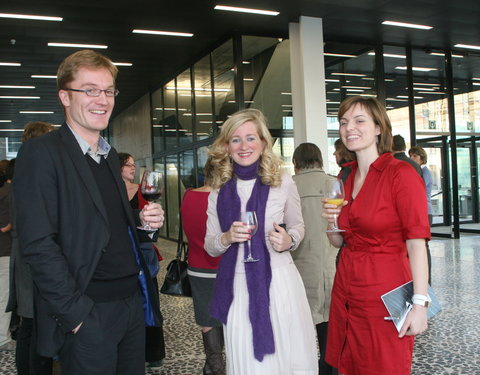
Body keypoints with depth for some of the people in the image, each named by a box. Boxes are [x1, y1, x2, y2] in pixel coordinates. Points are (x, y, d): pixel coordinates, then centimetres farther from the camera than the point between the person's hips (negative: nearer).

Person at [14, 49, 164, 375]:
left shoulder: (110, 155, 13)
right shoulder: (41, 153, -11)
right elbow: (39, 245, -17)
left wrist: (142, 220, 0)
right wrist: (76, 314, -18)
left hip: (133, 301, 7)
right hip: (88, 314, -7)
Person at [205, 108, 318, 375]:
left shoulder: (283, 183, -2)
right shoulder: (219, 192, 4)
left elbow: (297, 226, 12)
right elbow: (209, 246, 9)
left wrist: (289, 241, -10)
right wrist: (227, 238, -12)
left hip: (278, 280, -1)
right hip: (237, 286, 2)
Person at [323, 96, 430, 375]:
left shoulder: (401, 173, -11)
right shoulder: (344, 178, 9)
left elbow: (416, 242, -16)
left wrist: (419, 303, -21)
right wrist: (332, 221, -5)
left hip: (385, 290, -6)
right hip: (346, 287, 7)